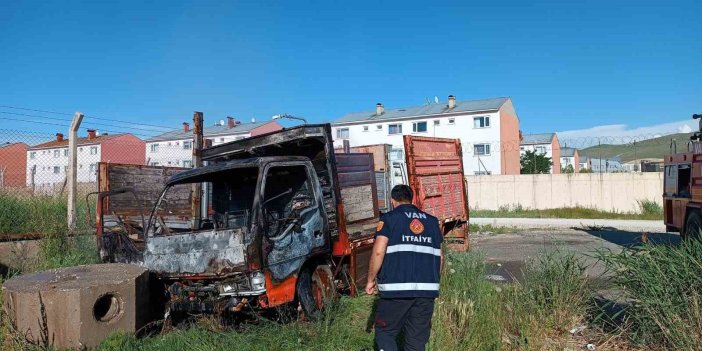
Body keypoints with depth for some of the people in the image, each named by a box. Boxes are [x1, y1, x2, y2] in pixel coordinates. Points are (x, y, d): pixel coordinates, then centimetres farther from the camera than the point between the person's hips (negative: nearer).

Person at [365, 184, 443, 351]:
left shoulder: (389, 219, 0)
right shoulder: (431, 221, 15)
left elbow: (379, 251, -11)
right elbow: (440, 256, 16)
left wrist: (371, 280, -1)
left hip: (396, 289, -4)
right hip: (427, 290, 4)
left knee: (385, 332, 11)